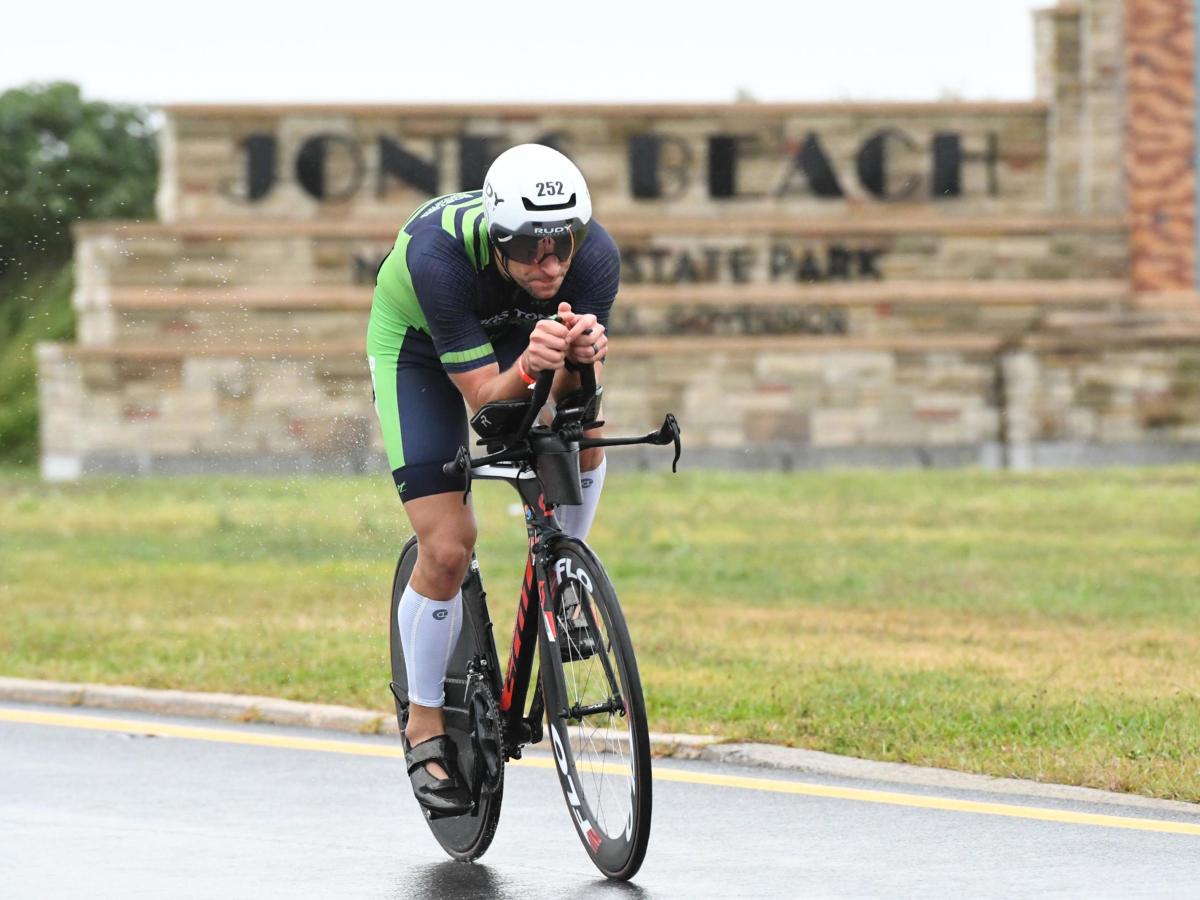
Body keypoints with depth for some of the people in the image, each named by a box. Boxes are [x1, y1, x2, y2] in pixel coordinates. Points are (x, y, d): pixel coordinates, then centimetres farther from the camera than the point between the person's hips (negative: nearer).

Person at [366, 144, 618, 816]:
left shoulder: (595, 254, -32)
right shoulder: (439, 256, -41)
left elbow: (571, 392, -29)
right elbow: (483, 395, -37)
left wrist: (580, 356, -51)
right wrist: (531, 366, -57)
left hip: (524, 333, 4)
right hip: (418, 344, -4)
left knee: (581, 431, -24)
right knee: (447, 548, -13)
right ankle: (426, 725, 5)